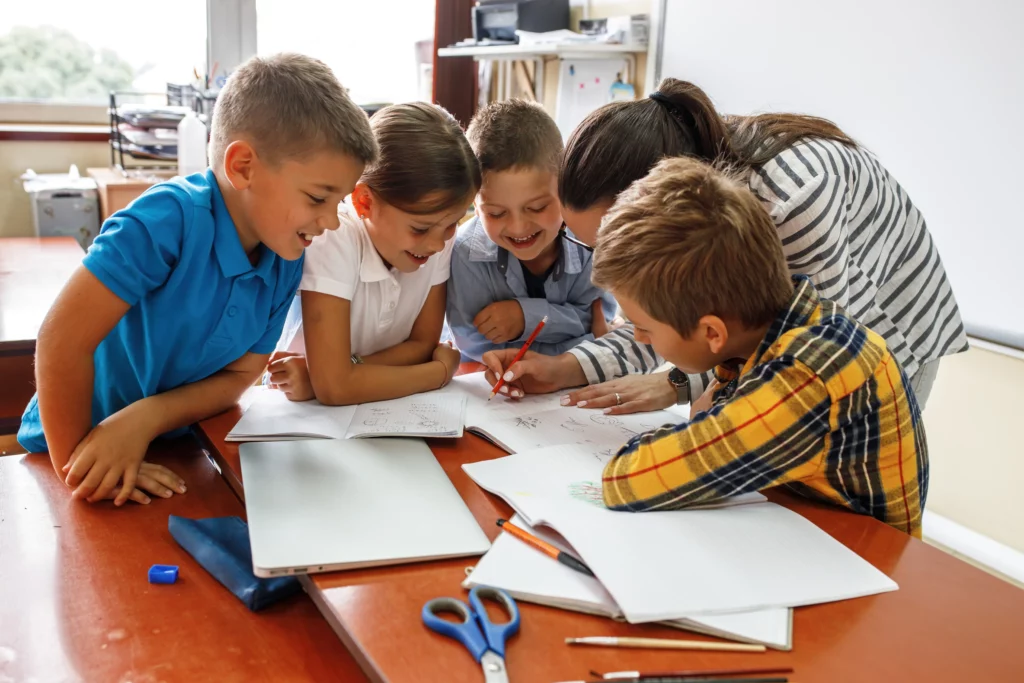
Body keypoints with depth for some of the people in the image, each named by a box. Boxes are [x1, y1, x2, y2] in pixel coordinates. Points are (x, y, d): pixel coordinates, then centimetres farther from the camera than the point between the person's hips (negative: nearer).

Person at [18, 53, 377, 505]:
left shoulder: (285, 264, -9)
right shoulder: (170, 220, -26)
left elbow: (239, 374, -4)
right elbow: (63, 340, -25)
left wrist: (146, 418, -20)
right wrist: (75, 462, -18)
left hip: (166, 456, 4)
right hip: (74, 449, -4)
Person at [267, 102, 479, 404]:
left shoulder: (439, 240, -13)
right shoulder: (332, 241, -25)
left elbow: (422, 344, -7)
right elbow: (334, 387, -30)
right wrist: (443, 369, -18)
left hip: (388, 410, 3)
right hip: (312, 412, -2)